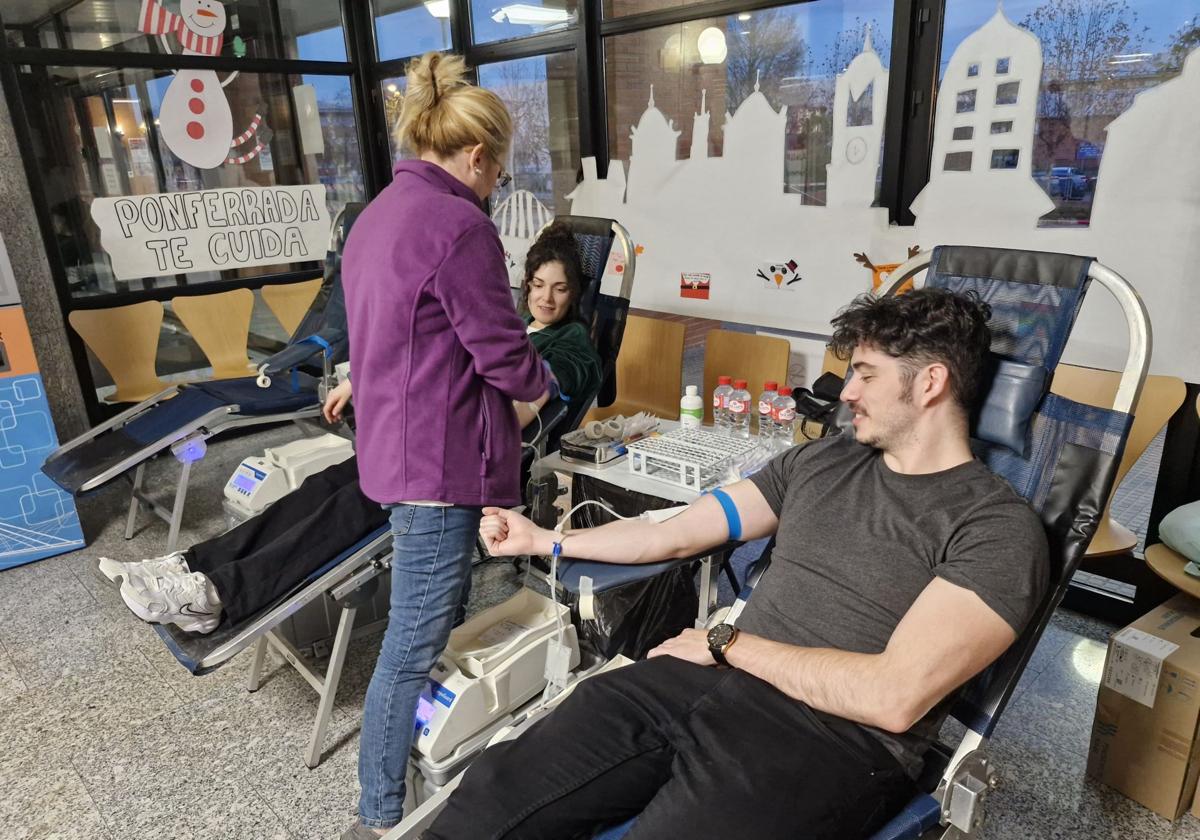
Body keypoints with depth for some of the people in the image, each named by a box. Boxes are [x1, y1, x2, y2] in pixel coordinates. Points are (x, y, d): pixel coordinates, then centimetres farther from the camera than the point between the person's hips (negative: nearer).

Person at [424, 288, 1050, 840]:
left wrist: (728, 644, -6)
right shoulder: (821, 461, 16)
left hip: (834, 740, -4)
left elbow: (893, 696, -15)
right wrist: (545, 540, 20)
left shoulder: (999, 529, -4)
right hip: (708, 683, 5)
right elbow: (674, 534, 18)